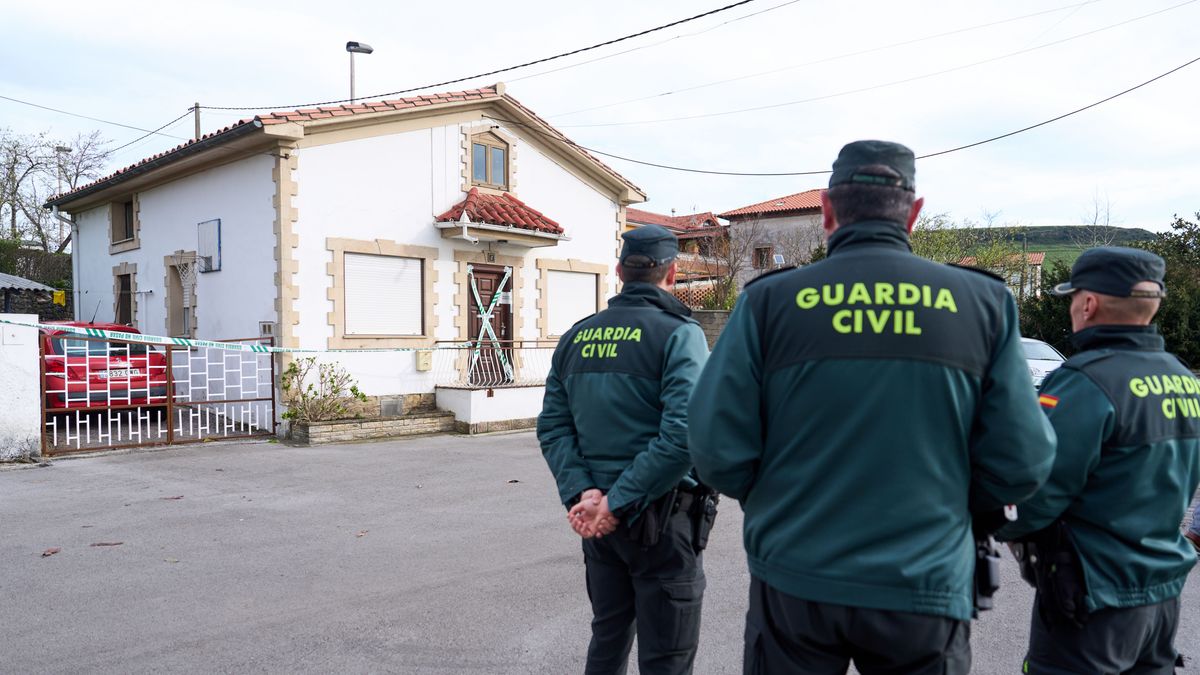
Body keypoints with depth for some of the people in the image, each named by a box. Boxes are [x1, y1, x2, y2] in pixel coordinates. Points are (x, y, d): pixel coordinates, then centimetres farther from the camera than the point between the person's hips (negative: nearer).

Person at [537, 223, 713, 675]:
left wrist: (581, 491, -8)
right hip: (659, 516, -6)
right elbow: (682, 434, -23)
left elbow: (552, 427, 1)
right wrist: (620, 502, -20)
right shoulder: (678, 334, -12)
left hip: (597, 515, 6)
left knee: (608, 638, 22)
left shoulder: (575, 337, 6)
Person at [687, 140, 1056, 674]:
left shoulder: (769, 300, -7)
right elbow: (1023, 464, -5)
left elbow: (716, 450, -10)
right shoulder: (984, 302, -3)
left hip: (794, 585, 0)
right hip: (926, 591, 1)